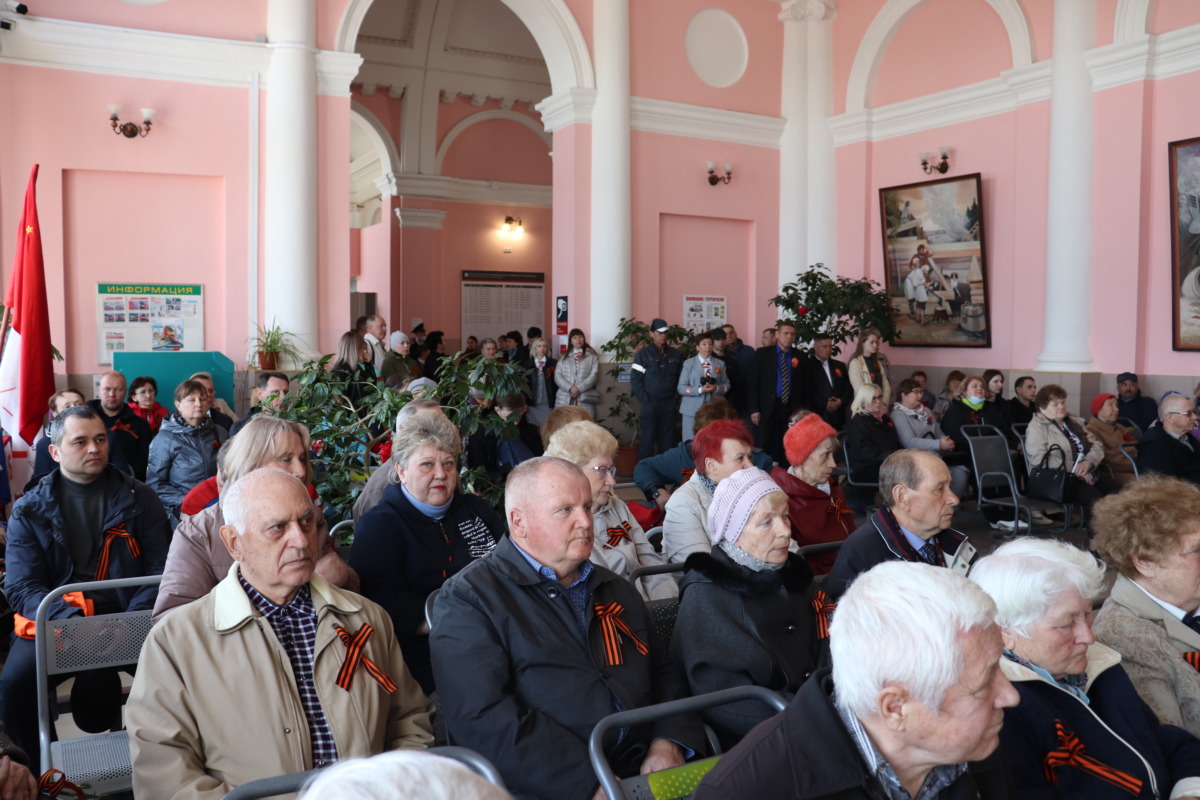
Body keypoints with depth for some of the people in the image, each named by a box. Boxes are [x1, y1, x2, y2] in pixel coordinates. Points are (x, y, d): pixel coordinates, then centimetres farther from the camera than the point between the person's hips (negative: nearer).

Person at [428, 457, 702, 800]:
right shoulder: (467, 599, -4)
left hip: (644, 770, 5)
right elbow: (483, 719, -15)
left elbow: (664, 672, 21)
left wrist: (669, 742, 0)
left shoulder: (616, 589, 18)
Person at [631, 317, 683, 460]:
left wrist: (676, 398, 1)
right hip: (650, 403, -3)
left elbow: (680, 378, 10)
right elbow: (635, 378, -5)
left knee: (667, 439, 6)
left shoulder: (675, 354, 8)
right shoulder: (644, 354, -1)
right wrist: (644, 399, -9)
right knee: (647, 439, -1)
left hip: (669, 404, 3)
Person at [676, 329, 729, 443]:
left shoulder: (720, 364, 11)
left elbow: (726, 385, 11)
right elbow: (681, 388, -3)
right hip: (693, 410, -2)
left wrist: (717, 388, -12)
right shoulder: (688, 363, 2)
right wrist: (700, 390, -16)